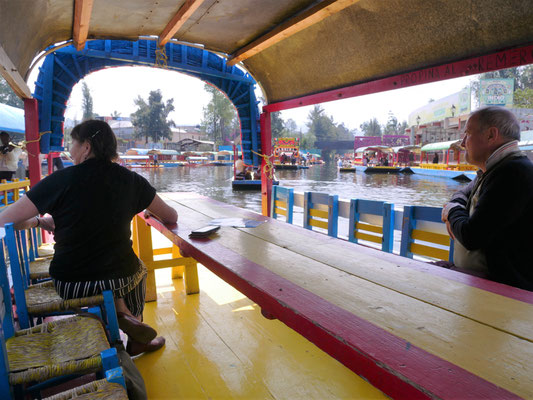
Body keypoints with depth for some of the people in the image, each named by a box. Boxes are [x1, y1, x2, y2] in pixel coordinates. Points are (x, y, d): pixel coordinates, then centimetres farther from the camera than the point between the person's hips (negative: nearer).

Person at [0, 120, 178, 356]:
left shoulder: (61, 180, -10)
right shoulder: (130, 180, -5)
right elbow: (171, 217, 4)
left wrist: (38, 221, 14)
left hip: (68, 286, 0)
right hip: (119, 280, 0)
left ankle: (117, 309, 6)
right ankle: (136, 342, 30)